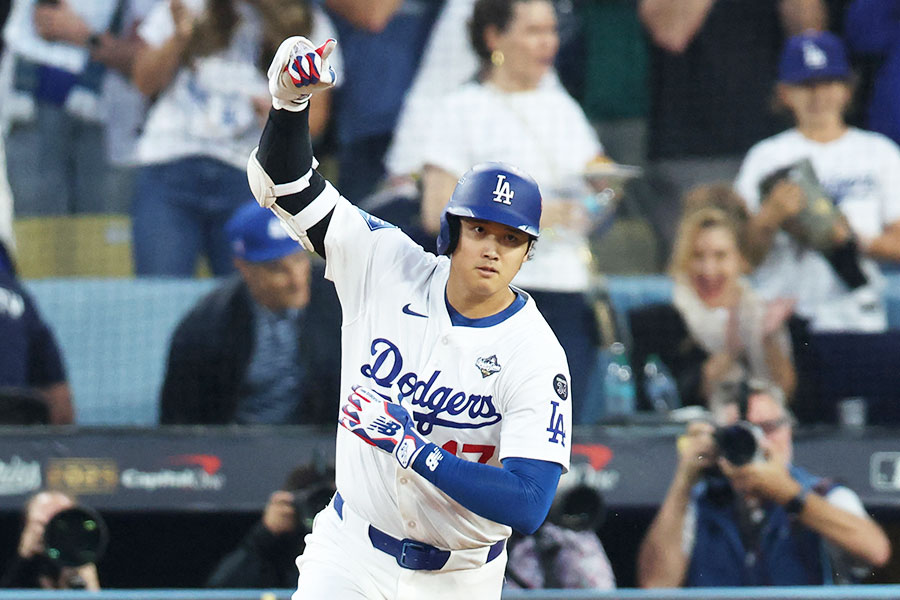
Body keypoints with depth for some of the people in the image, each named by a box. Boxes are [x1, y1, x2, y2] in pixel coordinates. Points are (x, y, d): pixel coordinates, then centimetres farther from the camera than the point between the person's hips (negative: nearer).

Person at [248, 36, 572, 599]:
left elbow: (529, 504, -27)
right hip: (353, 548, 1)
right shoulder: (390, 267, -7)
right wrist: (290, 102, -23)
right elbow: (284, 184, -4)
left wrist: (414, 449, -31)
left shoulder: (537, 358, -18)